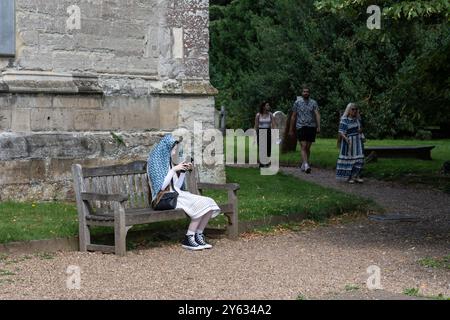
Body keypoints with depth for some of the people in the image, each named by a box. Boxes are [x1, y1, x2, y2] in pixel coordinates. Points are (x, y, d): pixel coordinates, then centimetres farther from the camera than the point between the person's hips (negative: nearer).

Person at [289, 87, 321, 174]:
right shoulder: (297, 102, 8)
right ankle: (306, 165, -24)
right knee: (303, 147, -14)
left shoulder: (313, 103, 8)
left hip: (311, 127, 2)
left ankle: (303, 165, 21)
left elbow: (317, 114, -3)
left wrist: (318, 127, -16)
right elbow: (293, 117, 12)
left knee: (308, 148, 8)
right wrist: (291, 130, 12)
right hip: (301, 127, -2)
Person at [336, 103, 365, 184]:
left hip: (357, 141, 6)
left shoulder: (357, 119, 10)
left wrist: (360, 130, -1)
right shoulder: (344, 120, -9)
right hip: (348, 141, -6)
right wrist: (346, 139, -31)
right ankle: (348, 177, 8)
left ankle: (356, 176, 1)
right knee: (348, 158, -1)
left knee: (358, 158, -2)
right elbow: (341, 132, -15)